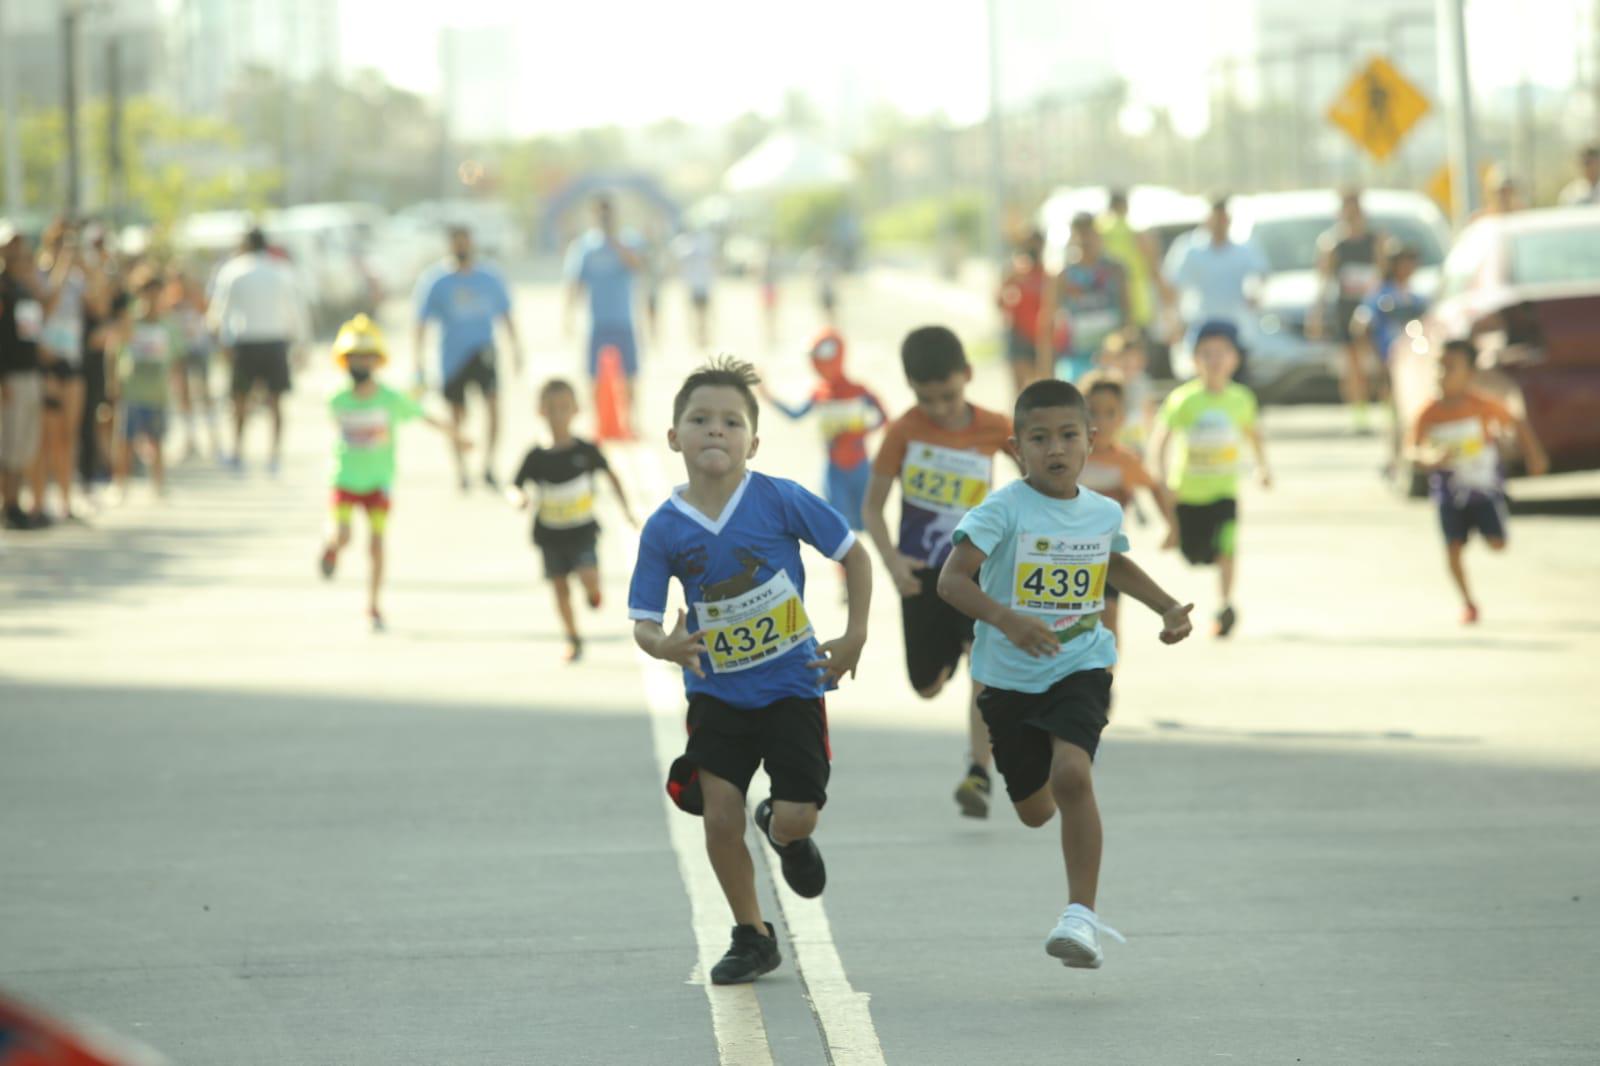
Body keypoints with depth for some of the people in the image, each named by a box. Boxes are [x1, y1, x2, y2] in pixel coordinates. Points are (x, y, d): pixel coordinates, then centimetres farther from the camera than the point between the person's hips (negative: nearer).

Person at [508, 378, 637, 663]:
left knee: (589, 578, -20)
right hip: (550, 533, 1)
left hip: (582, 529, -1)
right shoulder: (537, 457, -7)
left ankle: (593, 592, 17)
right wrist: (517, 498, -29)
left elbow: (611, 476, 7)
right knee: (560, 588, 6)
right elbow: (513, 487, -5)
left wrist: (627, 510, 7)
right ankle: (573, 641, 21)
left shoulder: (586, 451, -7)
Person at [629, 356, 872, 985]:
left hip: (791, 683, -1)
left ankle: (785, 833, 33)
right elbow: (643, 620, -6)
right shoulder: (664, 529, -9)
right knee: (720, 814, -9)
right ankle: (751, 936, 13)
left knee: (795, 819, -8)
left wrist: (855, 637, -3)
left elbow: (853, 553, -2)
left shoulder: (778, 501, -13)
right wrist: (663, 644, -28)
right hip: (716, 691, 1)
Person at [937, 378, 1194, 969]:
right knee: (1035, 809, 12)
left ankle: (1082, 912, -20)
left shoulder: (1104, 513, 1)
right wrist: (1006, 619, -36)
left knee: (1071, 775, -26)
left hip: (1081, 667, 1)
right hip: (1009, 677, -1)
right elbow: (952, 578, -22)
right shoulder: (1003, 510, -13)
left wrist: (1168, 607, 13)